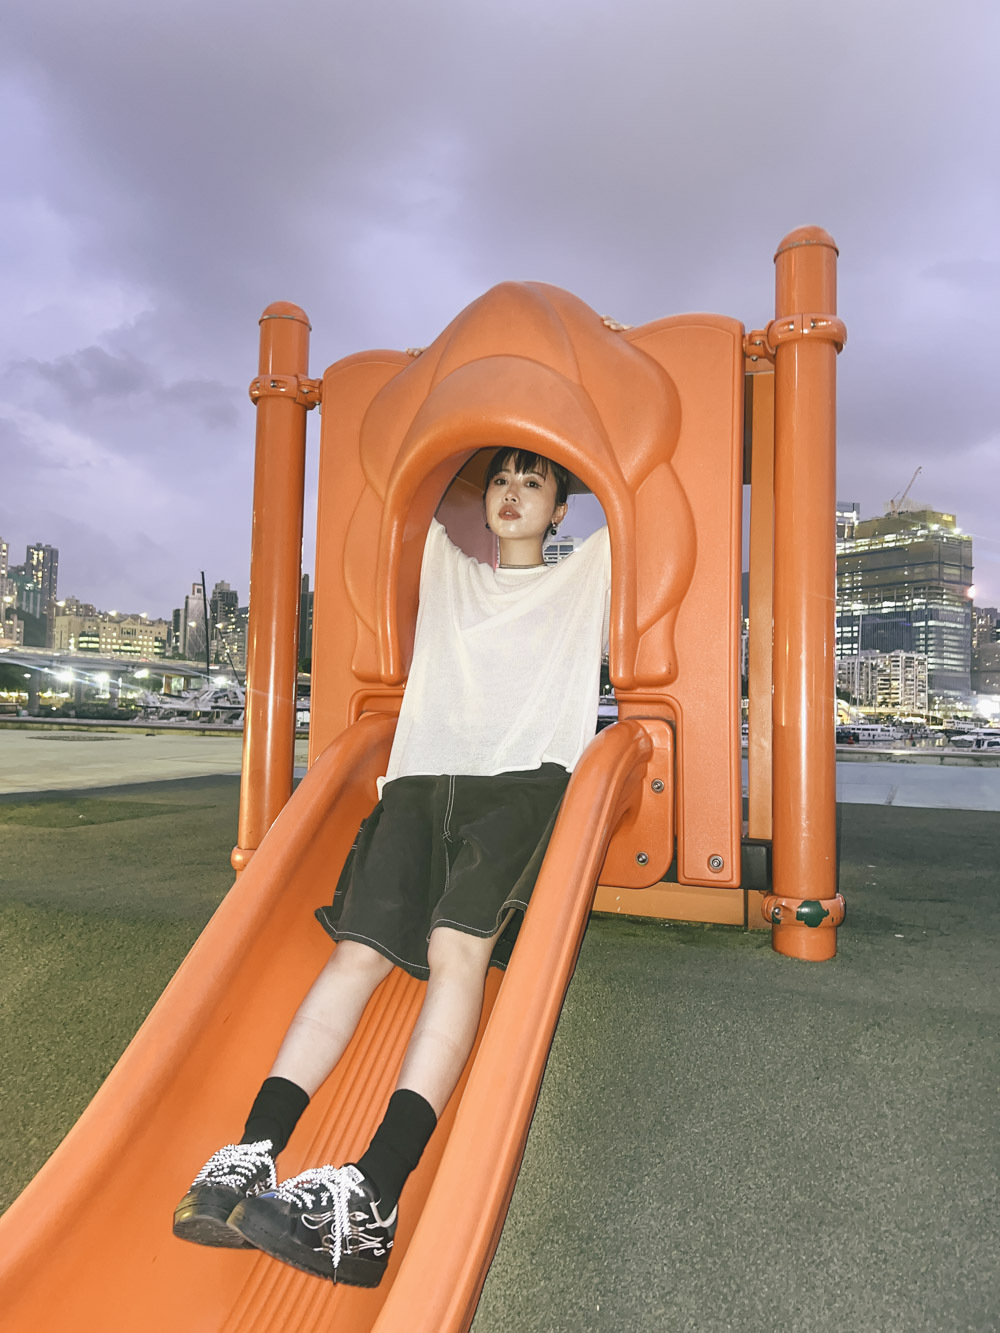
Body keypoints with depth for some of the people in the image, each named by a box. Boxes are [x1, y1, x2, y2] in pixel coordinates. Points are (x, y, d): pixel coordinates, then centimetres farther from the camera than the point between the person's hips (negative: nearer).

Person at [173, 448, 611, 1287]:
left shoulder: (588, 575, 25)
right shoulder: (446, 568, 31)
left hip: (523, 782, -3)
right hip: (422, 782, 3)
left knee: (458, 944, -27)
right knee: (361, 949, -17)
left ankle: (373, 1197, -35)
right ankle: (253, 1155, -22)